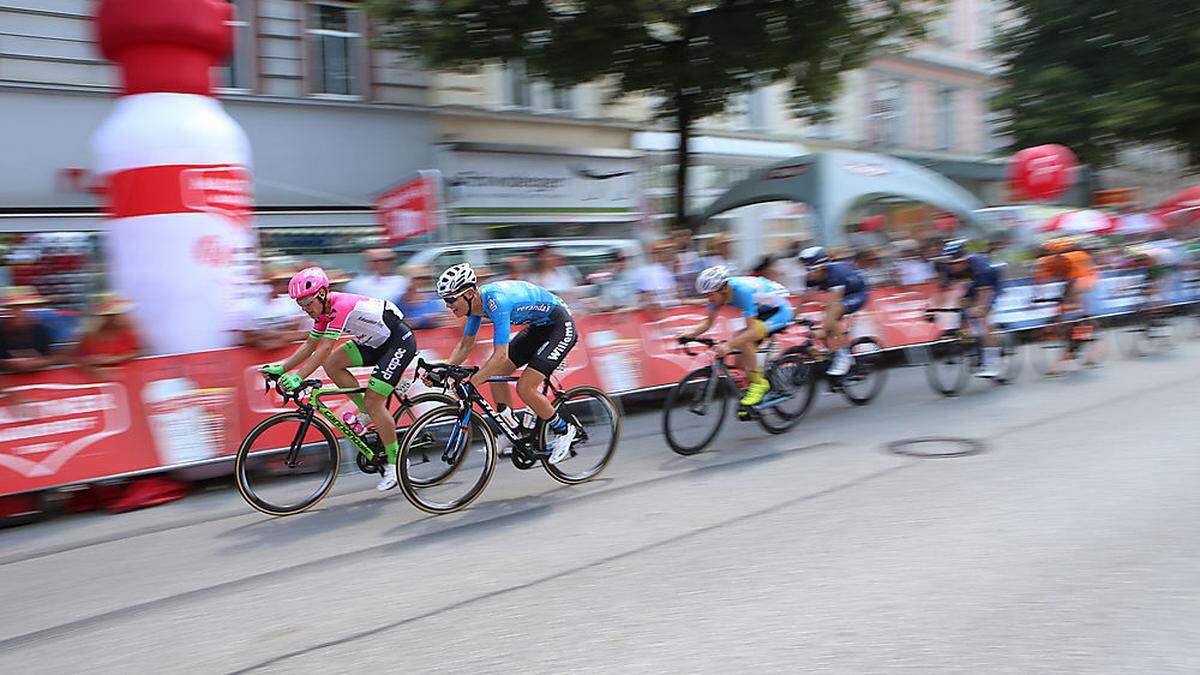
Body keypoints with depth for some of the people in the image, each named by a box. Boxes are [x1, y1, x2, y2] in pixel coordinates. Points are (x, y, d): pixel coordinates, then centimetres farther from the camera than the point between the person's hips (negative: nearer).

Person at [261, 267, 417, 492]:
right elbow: (310, 345, 7)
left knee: (373, 402, -14)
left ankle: (396, 462, 1)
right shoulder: (323, 309, 2)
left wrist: (298, 378, -37)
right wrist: (281, 368, -1)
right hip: (377, 341, 9)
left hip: (400, 341, -9)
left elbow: (324, 348, -32)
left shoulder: (340, 305, -26)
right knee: (332, 364, -5)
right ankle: (366, 414, 9)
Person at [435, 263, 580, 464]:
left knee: (524, 388, -16)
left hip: (561, 326, -9)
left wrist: (470, 383, -35)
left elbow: (501, 356, -35)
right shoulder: (476, 302, -4)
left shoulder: (497, 302, -31)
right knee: (495, 374, 3)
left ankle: (563, 430, 6)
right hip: (538, 326, 9)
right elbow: (465, 345, 6)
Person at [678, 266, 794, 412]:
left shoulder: (743, 291, -35)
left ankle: (758, 383, -15)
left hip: (779, 311, -8)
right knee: (740, 362, 0)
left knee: (742, 340, -29)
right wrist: (691, 333, -20)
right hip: (763, 312, 8)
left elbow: (752, 331, -39)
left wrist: (728, 345, -51)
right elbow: (709, 321, -2)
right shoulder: (718, 292, -13)